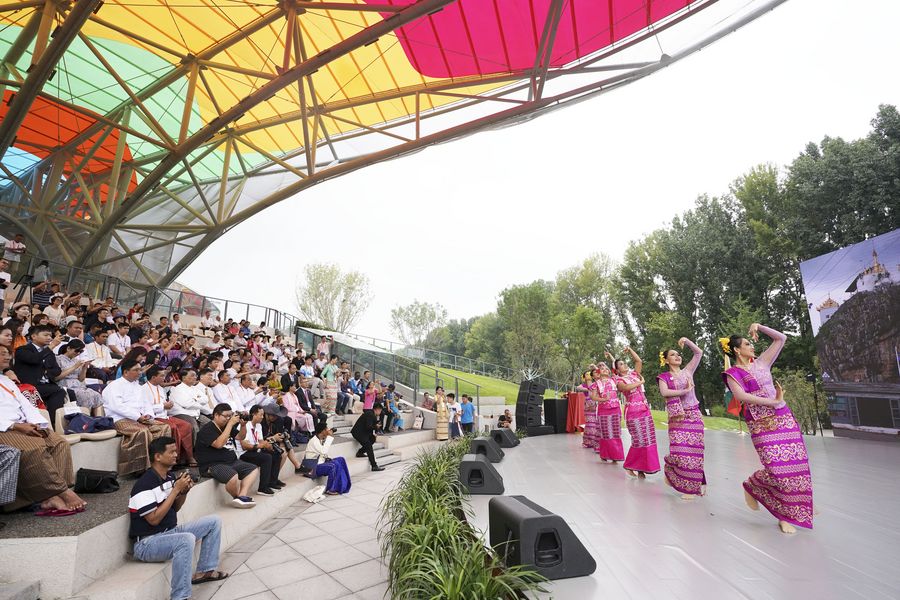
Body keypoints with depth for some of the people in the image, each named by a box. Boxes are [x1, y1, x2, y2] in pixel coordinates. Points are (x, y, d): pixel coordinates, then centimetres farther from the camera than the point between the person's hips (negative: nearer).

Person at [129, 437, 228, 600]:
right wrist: (175, 489, -23)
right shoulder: (145, 485, -21)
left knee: (214, 521, 4)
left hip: (170, 532, 9)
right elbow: (154, 519, -24)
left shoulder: (170, 476, 3)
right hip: (147, 542, -8)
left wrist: (184, 491, -7)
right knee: (187, 539, -35)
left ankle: (204, 571, 13)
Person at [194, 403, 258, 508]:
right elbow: (219, 444, -26)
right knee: (233, 476, -34)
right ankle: (239, 497, -4)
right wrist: (230, 424, -24)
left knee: (253, 469, -2)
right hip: (213, 465, -9)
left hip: (232, 462, 9)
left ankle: (242, 496, -19)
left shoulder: (227, 427, 14)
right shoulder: (207, 429, -11)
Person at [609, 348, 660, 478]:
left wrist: (630, 350, 12)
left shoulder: (634, 374, 14)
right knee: (639, 440, -7)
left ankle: (641, 468, 13)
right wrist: (640, 382, -11)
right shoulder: (619, 381, -4)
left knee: (647, 438, 4)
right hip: (633, 411, -6)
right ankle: (629, 466, 9)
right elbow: (627, 387, -24)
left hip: (645, 409, 6)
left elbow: (639, 361, 14)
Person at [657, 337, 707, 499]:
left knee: (694, 450, 2)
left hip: (694, 415, 3)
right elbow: (664, 392, -17)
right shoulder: (664, 376, 2)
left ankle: (693, 484, 18)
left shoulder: (687, 371, 10)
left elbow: (698, 352, 8)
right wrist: (684, 391, -15)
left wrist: (687, 341, 1)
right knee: (680, 450, -11)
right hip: (678, 417, -3)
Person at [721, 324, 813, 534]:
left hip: (784, 418, 6)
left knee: (796, 465, 4)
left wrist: (759, 326, 10)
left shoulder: (761, 363, 14)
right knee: (777, 468, -15)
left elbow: (781, 338, 18)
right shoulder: (733, 373, -2)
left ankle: (788, 513, 22)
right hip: (761, 423, -5)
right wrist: (772, 402, -16)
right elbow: (741, 395, -18)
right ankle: (751, 487, 13)